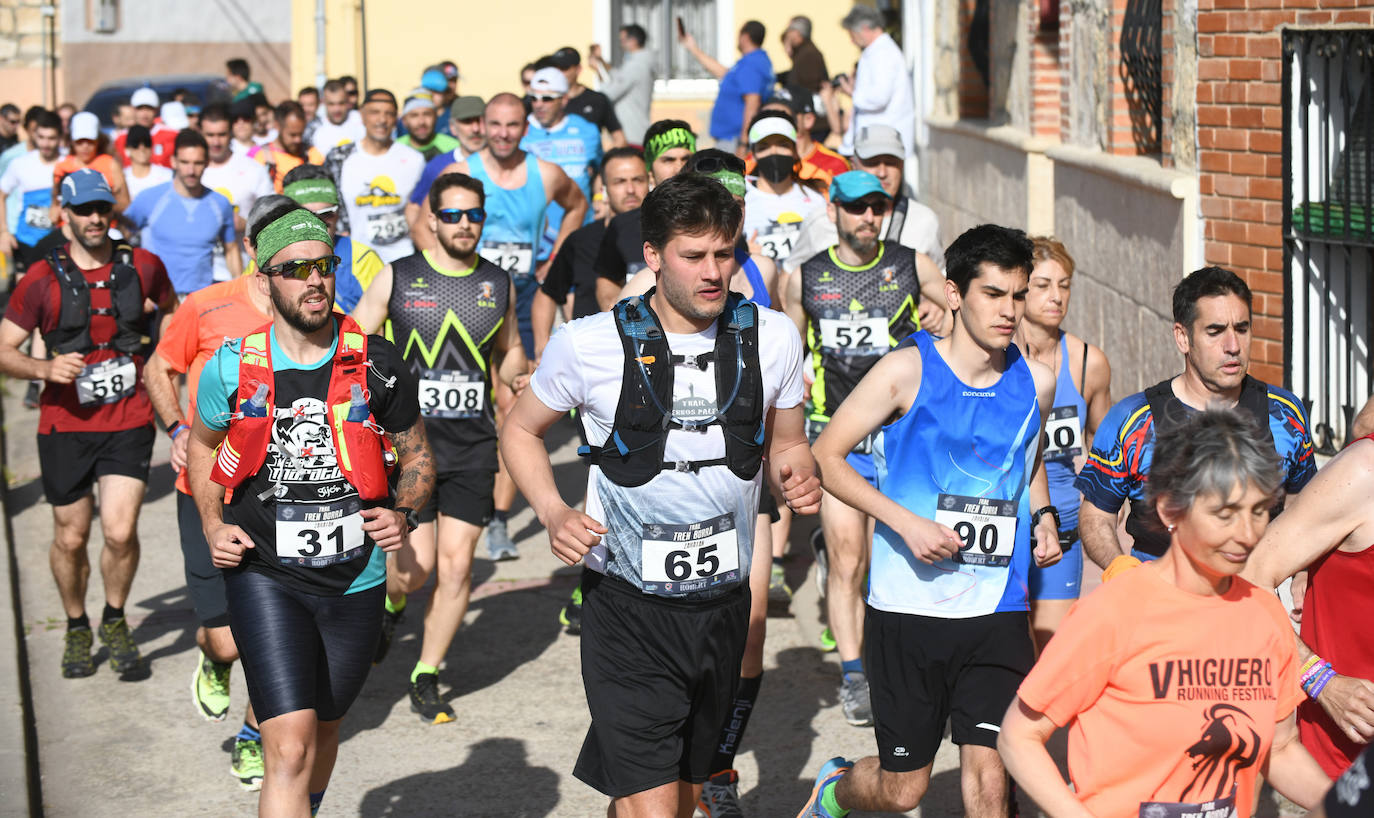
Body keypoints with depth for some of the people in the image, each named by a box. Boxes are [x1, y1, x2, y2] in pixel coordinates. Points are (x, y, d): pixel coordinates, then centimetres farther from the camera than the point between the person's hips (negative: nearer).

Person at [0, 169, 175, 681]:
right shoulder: (42, 279, -3)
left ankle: (115, 622, 15)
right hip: (65, 425, 0)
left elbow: (173, 317, 24)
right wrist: (45, 368, -18)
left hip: (129, 422, 0)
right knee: (71, 538, 9)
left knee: (120, 531, -12)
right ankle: (77, 629, 32)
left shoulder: (143, 267, 3)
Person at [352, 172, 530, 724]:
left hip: (473, 444, 2)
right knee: (416, 566, -8)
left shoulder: (498, 284, 8)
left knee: (456, 565, -2)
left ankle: (426, 678, 15)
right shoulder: (396, 279, 0)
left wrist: (519, 377, 3)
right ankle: (390, 602, 29)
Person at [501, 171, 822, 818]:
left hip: (724, 602, 4)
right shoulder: (590, 344, -9)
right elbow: (520, 430, 6)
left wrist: (798, 478, -9)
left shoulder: (772, 337, 0)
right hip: (628, 608, -4)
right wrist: (554, 514, -10)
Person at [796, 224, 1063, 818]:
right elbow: (825, 456, -6)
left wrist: (1042, 517, 8)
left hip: (997, 612, 3)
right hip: (908, 607, -3)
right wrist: (908, 522, -15)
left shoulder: (1035, 382, 6)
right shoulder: (907, 372, -7)